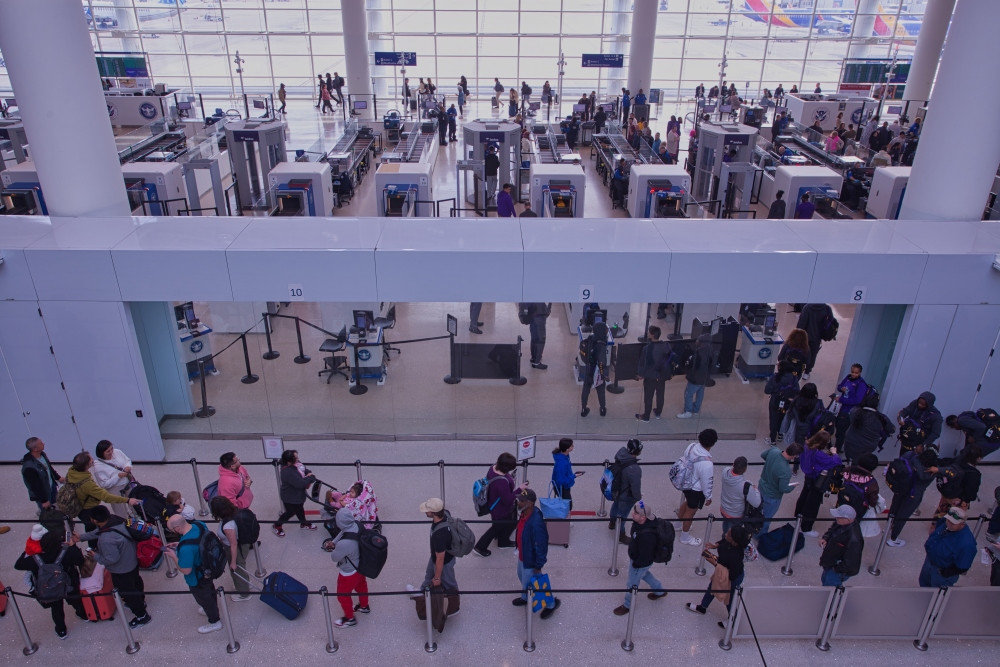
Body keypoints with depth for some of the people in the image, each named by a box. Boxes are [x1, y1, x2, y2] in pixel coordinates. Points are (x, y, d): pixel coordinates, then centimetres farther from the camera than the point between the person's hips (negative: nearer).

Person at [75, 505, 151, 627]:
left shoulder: (106, 539, -41)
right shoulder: (116, 520, -15)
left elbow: (111, 559, -29)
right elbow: (97, 532, 5)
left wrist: (95, 556, -14)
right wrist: (81, 537, 11)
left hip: (122, 570, -8)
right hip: (134, 561, 8)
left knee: (127, 592, 15)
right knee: (135, 581, 32)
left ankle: (142, 615, 33)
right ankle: (140, 600, 59)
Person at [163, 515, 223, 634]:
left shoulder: (185, 548, -43)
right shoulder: (199, 524, -20)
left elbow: (186, 570, -31)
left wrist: (173, 556, -20)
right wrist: (179, 544, -3)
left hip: (197, 578, -7)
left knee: (203, 598, 21)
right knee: (209, 589, 33)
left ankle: (214, 622, 45)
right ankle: (212, 609, 62)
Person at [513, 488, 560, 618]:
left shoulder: (536, 523, -41)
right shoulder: (525, 513, -13)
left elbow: (541, 546, -30)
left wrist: (538, 567, -19)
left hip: (531, 561, -8)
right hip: (522, 555, 8)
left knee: (529, 585, 12)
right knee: (522, 578, 30)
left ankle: (552, 603, 35)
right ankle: (525, 598, 59)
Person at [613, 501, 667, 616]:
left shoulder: (646, 535, -45)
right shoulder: (639, 522, -20)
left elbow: (645, 556, -30)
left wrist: (635, 564, -16)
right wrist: (631, 540, 16)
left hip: (642, 562, -8)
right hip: (635, 556, 8)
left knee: (632, 583, 17)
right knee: (644, 574, 35)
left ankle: (628, 605, 44)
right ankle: (660, 591, 57)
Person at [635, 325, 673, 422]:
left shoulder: (647, 348, -25)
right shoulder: (666, 346, -10)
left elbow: (643, 363, -16)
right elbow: (669, 360, 2)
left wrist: (641, 374, 0)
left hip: (650, 376, -4)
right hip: (662, 375, 5)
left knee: (648, 397, 11)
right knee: (660, 395, 21)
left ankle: (646, 416, 25)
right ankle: (658, 413, 39)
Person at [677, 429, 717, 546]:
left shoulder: (692, 446, -18)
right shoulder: (706, 463, -38)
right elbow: (706, 482, -24)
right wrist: (708, 497, -6)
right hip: (696, 489, -7)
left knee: (687, 502, 34)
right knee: (690, 511, 17)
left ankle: (679, 523, 57)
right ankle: (685, 537, 40)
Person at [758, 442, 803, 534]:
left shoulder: (773, 450, -23)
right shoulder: (785, 471, -42)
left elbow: (762, 454, 0)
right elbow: (783, 489, -28)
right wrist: (793, 486, -9)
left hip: (762, 486, 7)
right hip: (772, 496, -7)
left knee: (758, 508, 34)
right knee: (766, 518, 21)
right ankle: (761, 535, 45)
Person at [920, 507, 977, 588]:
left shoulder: (967, 543, -38)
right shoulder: (944, 521, -20)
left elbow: (962, 567, -28)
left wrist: (944, 573, -20)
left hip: (944, 572, -7)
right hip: (929, 560, 7)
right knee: (924, 582, 31)